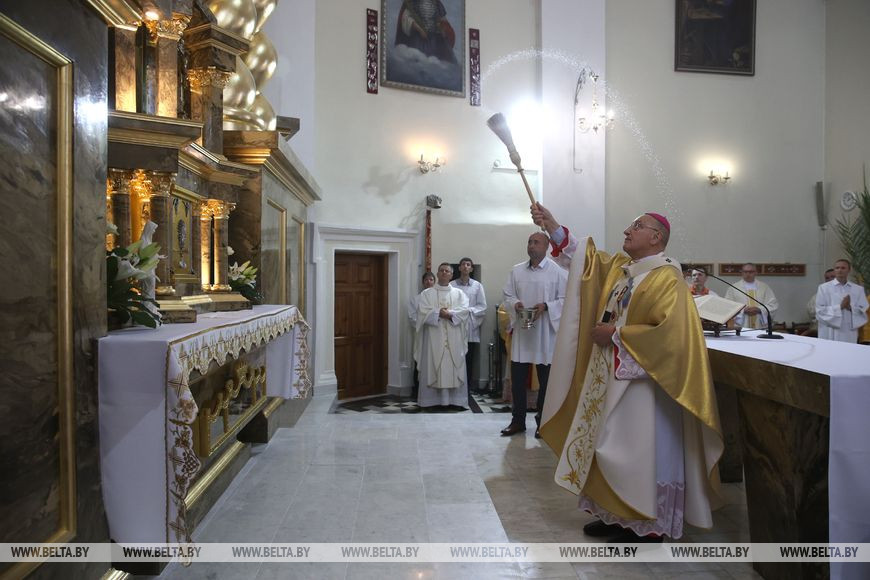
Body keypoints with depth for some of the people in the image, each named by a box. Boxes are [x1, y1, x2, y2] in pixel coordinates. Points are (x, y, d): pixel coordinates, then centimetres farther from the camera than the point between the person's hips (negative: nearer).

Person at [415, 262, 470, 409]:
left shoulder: (459, 293, 13)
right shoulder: (427, 293, 8)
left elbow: (464, 310, -4)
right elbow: (423, 312, -6)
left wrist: (448, 313, -17)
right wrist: (440, 313, -14)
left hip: (454, 340, 1)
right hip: (434, 339, -1)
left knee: (454, 368, 0)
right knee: (432, 368, -2)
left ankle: (455, 399, 6)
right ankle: (432, 400, 4)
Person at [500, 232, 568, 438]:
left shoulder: (558, 271, -3)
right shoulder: (516, 270, 9)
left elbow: (565, 299, -5)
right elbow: (507, 295, 9)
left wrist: (546, 306, -20)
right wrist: (515, 304, -12)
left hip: (546, 333, -3)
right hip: (521, 331, 3)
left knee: (545, 380, 7)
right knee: (517, 378, 7)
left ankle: (543, 422, 21)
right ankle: (518, 420, 20)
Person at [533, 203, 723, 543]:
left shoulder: (666, 278, -14)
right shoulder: (617, 266, 11)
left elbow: (669, 332, -23)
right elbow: (582, 257, 11)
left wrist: (616, 333, -17)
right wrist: (552, 226, 1)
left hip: (641, 379, -8)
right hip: (610, 375, 8)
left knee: (638, 450, 1)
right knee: (611, 445, 14)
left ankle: (647, 526, 15)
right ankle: (617, 514, 27)